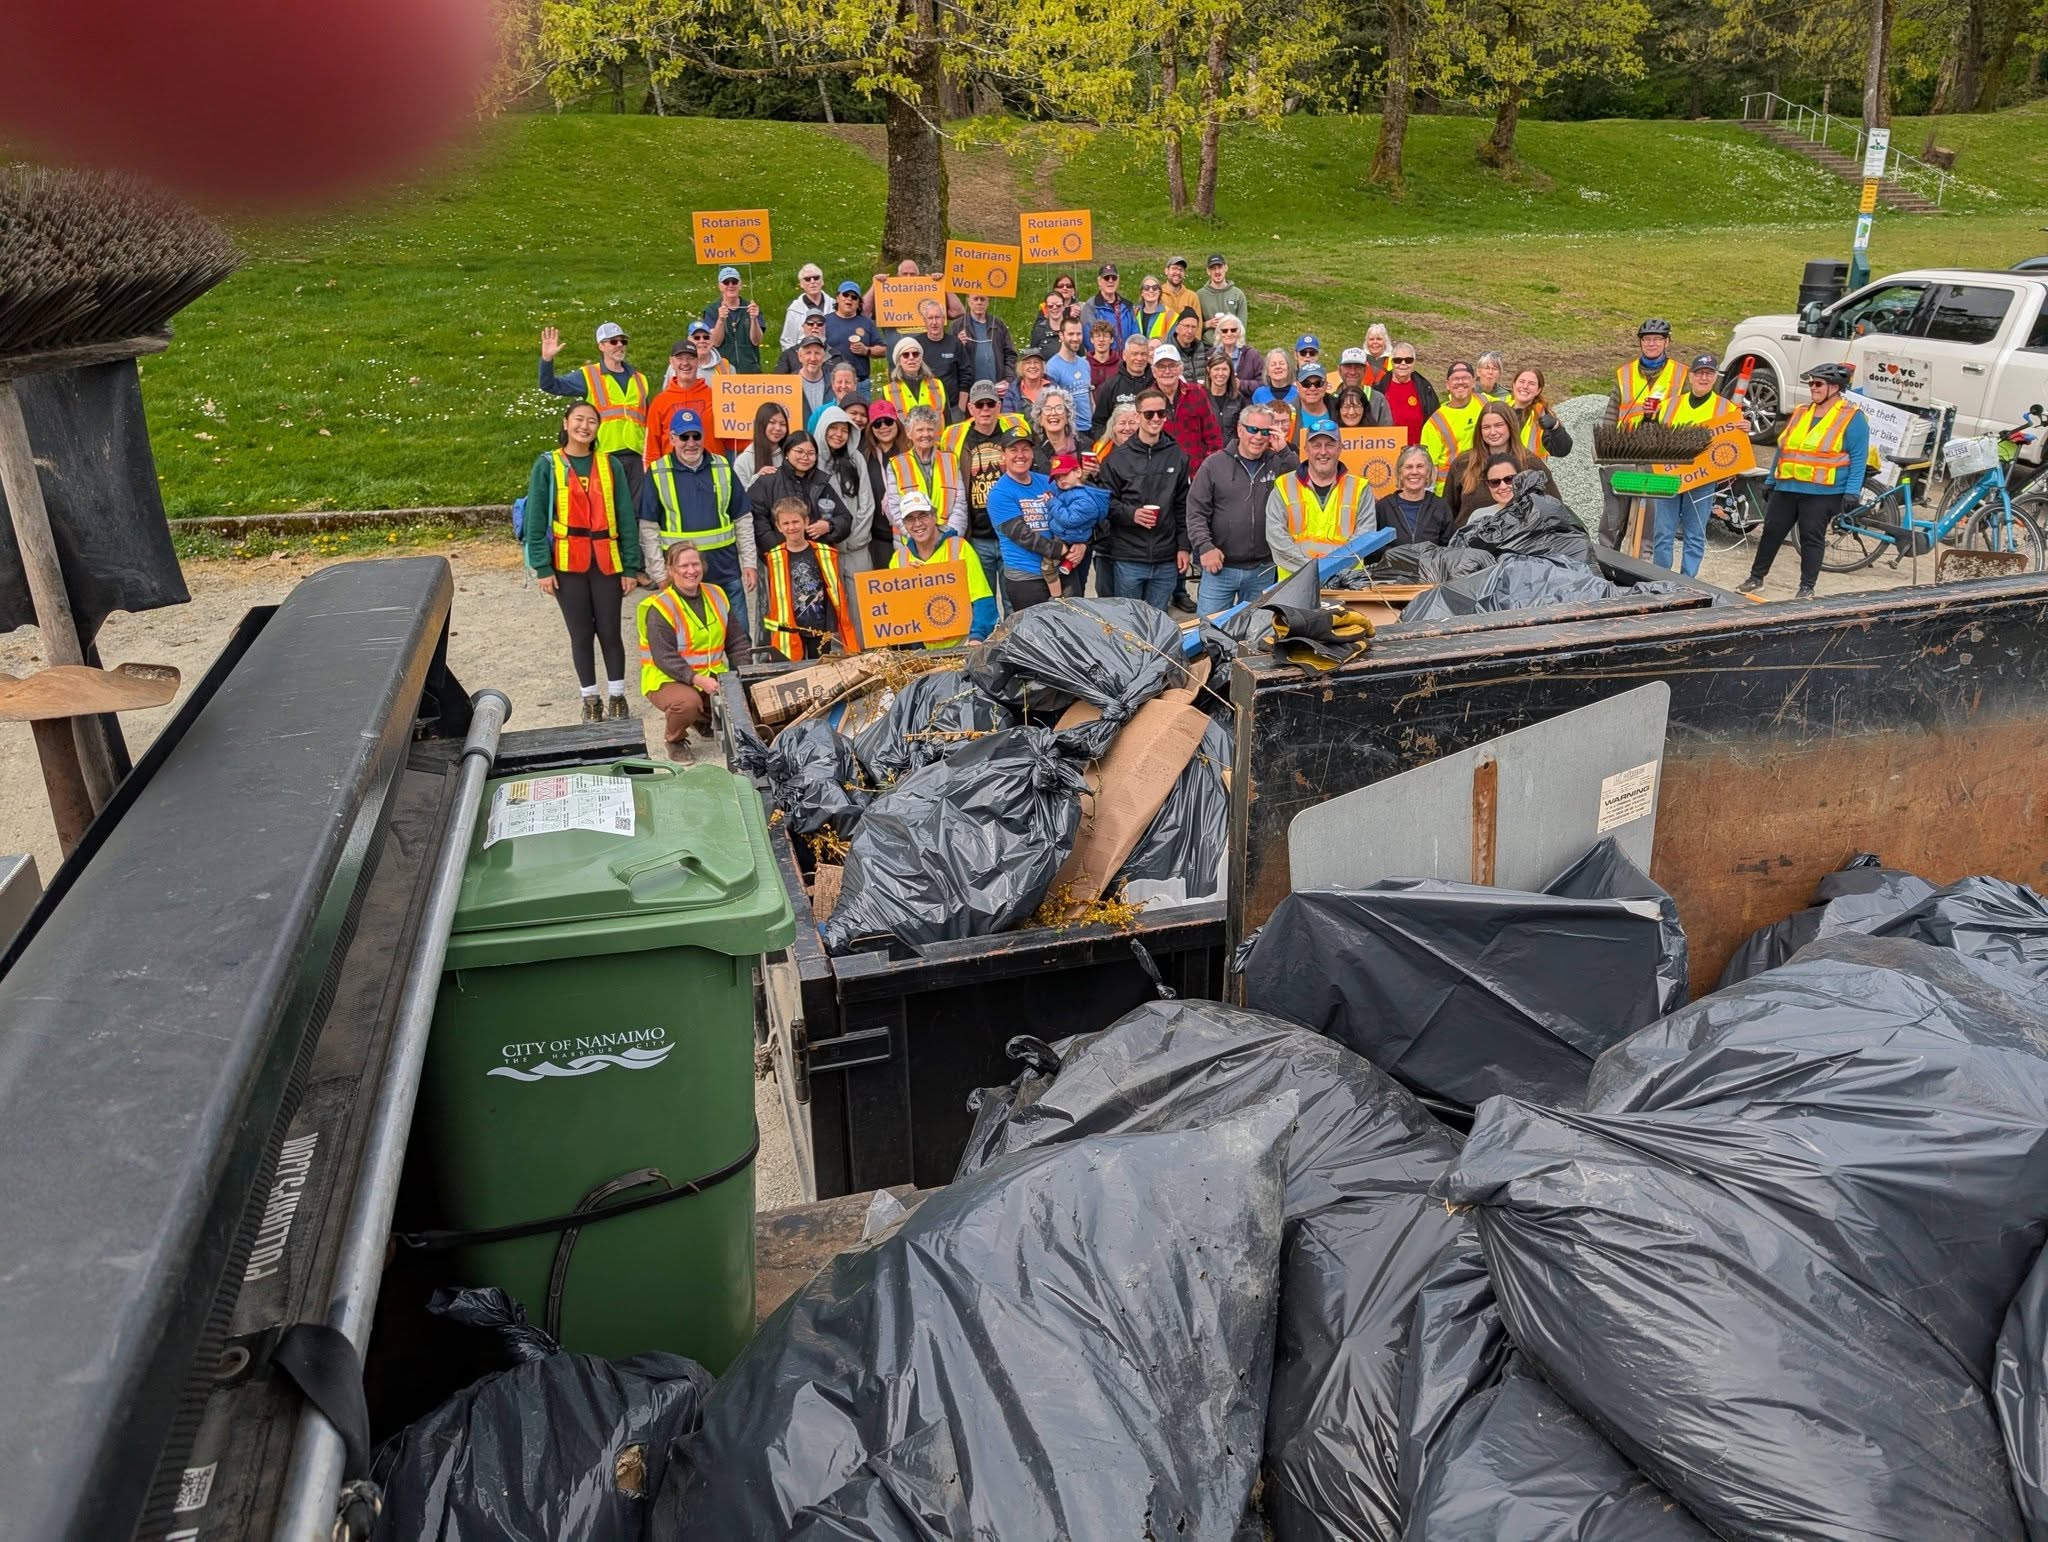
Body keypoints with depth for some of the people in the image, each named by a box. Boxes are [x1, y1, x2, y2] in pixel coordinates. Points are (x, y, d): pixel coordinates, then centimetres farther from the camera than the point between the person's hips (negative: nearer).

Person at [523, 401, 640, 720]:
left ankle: (617, 698, 18)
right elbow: (536, 519, -1)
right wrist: (542, 567, -8)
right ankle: (591, 701, 19)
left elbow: (625, 517, 4)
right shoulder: (548, 465, 0)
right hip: (567, 563, -1)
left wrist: (630, 566, 0)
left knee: (609, 632, 4)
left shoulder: (609, 465, 4)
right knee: (581, 633, 8)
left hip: (606, 562, 1)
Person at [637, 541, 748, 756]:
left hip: (712, 677, 6)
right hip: (668, 680, -6)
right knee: (687, 702, -37)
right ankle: (674, 740, 0)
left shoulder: (716, 595, 7)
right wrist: (697, 679, -33)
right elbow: (664, 657, -21)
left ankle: (704, 720, 16)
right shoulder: (659, 607, -13)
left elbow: (736, 640, 8)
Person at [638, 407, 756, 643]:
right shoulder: (657, 474, 0)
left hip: (726, 570, 2)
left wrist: (749, 562, 5)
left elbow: (743, 519, 11)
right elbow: (648, 528, 0)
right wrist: (659, 573, -6)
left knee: (739, 637, 6)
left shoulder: (722, 468, 8)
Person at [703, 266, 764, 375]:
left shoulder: (749, 308, 5)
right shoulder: (711, 310, 3)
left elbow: (756, 341, -4)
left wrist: (754, 319, -20)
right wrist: (721, 320, -24)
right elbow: (715, 342, -8)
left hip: (750, 369, 1)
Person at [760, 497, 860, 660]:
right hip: (790, 631, -1)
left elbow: (836, 592, 2)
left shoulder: (825, 554, -1)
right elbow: (774, 598, 1)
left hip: (821, 628, 1)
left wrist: (833, 626, -2)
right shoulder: (773, 558, -1)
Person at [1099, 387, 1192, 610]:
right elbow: (1106, 502, 0)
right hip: (1128, 559, -2)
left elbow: (1183, 506, 9)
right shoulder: (1119, 457, 0)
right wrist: (1131, 514, -18)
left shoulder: (1178, 456, 7)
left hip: (1166, 560, 2)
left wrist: (1183, 547, 5)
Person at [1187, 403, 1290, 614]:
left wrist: (1284, 451, -10)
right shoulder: (1214, 465, 1)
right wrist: (1205, 546, -15)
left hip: (1262, 571, 2)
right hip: (1219, 567, -2)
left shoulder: (1278, 464, 6)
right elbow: (1196, 511, -2)